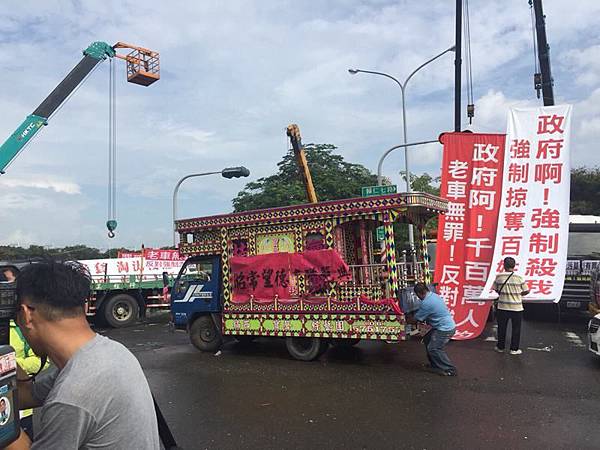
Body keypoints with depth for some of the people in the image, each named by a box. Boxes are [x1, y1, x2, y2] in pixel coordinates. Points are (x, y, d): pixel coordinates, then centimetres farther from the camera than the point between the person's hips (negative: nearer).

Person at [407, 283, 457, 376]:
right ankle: (435, 364, 26)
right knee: (427, 340, 17)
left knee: (433, 348, -6)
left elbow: (415, 319, -10)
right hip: (448, 325, 10)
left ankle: (450, 370, 2)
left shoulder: (426, 303, -22)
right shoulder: (434, 295, 6)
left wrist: (407, 320, 6)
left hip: (445, 329, -10)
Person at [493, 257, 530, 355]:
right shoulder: (519, 278, -10)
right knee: (516, 329, 12)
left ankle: (500, 347, 24)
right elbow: (526, 291, -3)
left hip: (502, 307, 1)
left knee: (502, 328, 14)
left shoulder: (499, 277, -7)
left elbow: (495, 289, 4)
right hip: (516, 307, -1)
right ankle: (514, 349, 17)